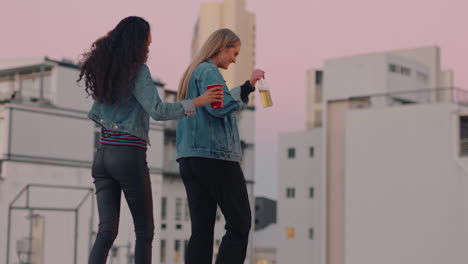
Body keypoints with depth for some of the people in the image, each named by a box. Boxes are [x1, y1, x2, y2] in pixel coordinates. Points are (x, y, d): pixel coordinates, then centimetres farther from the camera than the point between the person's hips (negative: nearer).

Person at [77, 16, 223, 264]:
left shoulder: (102, 69, 12)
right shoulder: (138, 70, -9)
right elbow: (157, 111, -20)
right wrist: (197, 102, -19)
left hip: (103, 155, 6)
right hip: (130, 156, -6)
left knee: (107, 230, 3)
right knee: (144, 231, 6)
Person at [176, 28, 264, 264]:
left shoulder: (192, 73, 23)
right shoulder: (209, 72, -6)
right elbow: (219, 106, -21)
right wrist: (247, 87, -18)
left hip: (189, 158, 9)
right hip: (216, 156, -9)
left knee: (201, 228, 3)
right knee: (239, 224, -6)